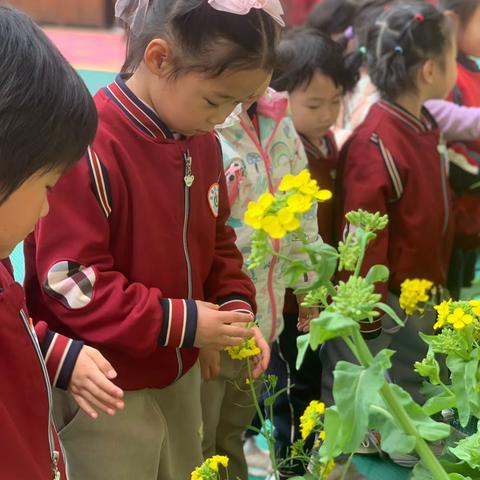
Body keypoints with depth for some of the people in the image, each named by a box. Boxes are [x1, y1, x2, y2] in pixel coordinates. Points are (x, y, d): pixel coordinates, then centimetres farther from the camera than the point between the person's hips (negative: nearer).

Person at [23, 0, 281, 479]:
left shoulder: (201, 142, 4)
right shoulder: (87, 147, -24)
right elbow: (69, 282, -25)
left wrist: (236, 308, -3)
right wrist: (180, 322, -23)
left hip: (179, 374, 8)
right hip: (106, 390, -8)